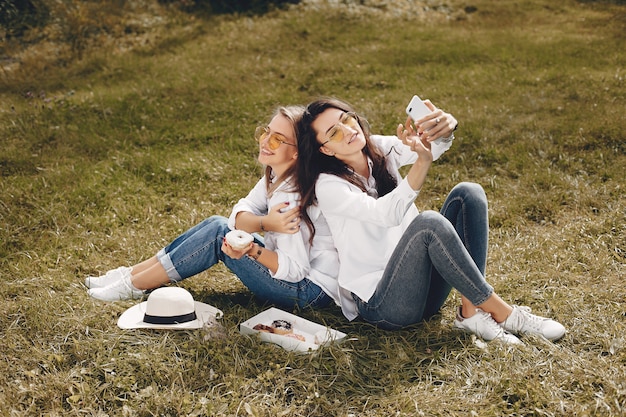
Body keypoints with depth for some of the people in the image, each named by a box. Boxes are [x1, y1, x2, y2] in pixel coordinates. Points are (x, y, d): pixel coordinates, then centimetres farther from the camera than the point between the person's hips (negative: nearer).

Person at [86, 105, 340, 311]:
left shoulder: (290, 195, -26)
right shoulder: (276, 175, 1)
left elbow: (294, 270, -26)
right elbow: (239, 215, -6)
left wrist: (250, 249, -32)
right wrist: (264, 224, -26)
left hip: (310, 290, -9)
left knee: (219, 233, -12)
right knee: (216, 223, 4)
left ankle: (134, 286, 0)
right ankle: (131, 274, 10)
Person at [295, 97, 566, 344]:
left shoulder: (379, 149, 6)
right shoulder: (328, 186, -11)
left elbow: (434, 145, -12)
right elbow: (386, 214, -28)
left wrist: (445, 128, -36)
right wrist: (422, 160, -41)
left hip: (424, 287, 7)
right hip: (379, 304, -7)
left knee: (468, 194, -10)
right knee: (428, 222, -32)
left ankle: (471, 310, -18)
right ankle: (501, 312, -20)